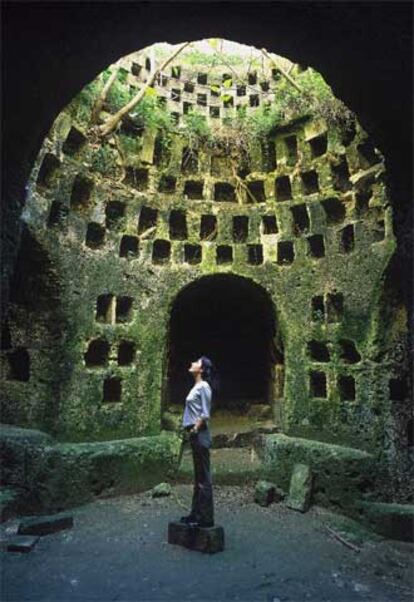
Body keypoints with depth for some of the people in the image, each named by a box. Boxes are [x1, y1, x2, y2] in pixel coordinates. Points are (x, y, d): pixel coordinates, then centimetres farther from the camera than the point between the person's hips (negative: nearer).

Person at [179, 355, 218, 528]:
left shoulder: (203, 386, -13)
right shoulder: (197, 386, 13)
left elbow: (205, 414, -17)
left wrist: (195, 430, -14)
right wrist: (191, 430, 14)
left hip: (199, 435, -9)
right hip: (195, 435, 9)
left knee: (203, 477, 0)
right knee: (198, 476, 16)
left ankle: (206, 518, 10)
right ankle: (196, 513, 28)